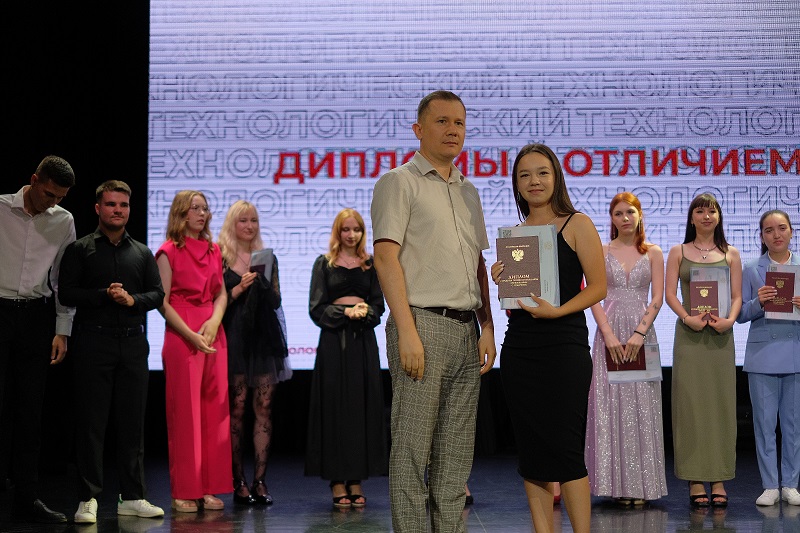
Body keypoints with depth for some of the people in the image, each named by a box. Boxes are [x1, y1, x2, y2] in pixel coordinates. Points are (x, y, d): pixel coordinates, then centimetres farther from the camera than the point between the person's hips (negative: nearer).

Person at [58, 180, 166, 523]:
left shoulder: (142, 253, 15)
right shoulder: (79, 249, 5)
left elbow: (158, 293, 10)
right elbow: (65, 292, -3)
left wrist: (132, 299, -9)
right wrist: (103, 295, -14)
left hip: (133, 343, 3)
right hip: (93, 341, -3)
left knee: (133, 421, 5)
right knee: (91, 422, -3)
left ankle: (132, 497, 12)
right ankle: (88, 499, 2)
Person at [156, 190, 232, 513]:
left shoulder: (213, 251, 15)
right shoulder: (169, 252, -1)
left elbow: (221, 293, 13)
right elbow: (163, 303, -6)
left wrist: (214, 321, -7)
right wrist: (191, 335, -15)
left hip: (213, 334, 5)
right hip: (181, 337, -5)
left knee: (214, 411, 4)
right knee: (184, 413, -3)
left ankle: (209, 488, 10)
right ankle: (183, 491, 3)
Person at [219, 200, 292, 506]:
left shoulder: (267, 257, 14)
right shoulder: (220, 258, 4)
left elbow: (275, 301, 8)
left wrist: (262, 279, -7)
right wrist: (239, 288, -14)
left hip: (264, 337, 3)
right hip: (235, 339, -3)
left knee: (264, 409, 0)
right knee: (236, 409, -5)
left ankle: (260, 481, 2)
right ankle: (238, 483, -1)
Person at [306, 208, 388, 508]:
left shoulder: (370, 265, 12)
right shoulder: (324, 264, 5)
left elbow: (378, 305, 8)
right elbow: (317, 308, 0)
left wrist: (364, 312, -13)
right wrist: (346, 312, -14)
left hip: (363, 340, 2)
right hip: (334, 340, -2)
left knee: (363, 406, 0)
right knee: (335, 407, -3)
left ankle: (356, 480, 6)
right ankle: (337, 482, -1)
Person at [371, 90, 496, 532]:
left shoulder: (468, 191, 21)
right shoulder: (399, 182, -1)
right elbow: (386, 258, -9)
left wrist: (487, 329, 12)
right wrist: (407, 332, -17)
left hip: (465, 330, 7)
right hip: (423, 324, -7)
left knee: (457, 450, 8)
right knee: (412, 447, -5)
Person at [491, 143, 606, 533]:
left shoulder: (577, 224, 0)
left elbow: (598, 286, -6)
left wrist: (557, 310, -19)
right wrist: (501, 281, 0)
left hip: (564, 345, -5)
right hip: (518, 347, 5)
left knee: (564, 448, -7)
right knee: (530, 450, 7)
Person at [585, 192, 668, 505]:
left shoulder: (653, 253, 8)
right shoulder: (601, 252, 7)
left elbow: (657, 298, 0)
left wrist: (639, 333, -13)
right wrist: (609, 336, -12)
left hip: (642, 332, 0)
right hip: (610, 332, 0)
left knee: (641, 406, -1)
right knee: (610, 404, -3)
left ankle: (641, 484, 4)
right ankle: (617, 483, 1)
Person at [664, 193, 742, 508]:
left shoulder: (731, 254, 12)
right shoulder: (678, 252, 9)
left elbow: (737, 296, 6)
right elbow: (669, 293, 1)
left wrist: (729, 319, -13)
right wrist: (688, 318, -15)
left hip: (720, 334, 1)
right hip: (689, 334, -1)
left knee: (721, 403, 1)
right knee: (690, 403, -3)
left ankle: (718, 480, 5)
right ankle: (695, 482, 0)